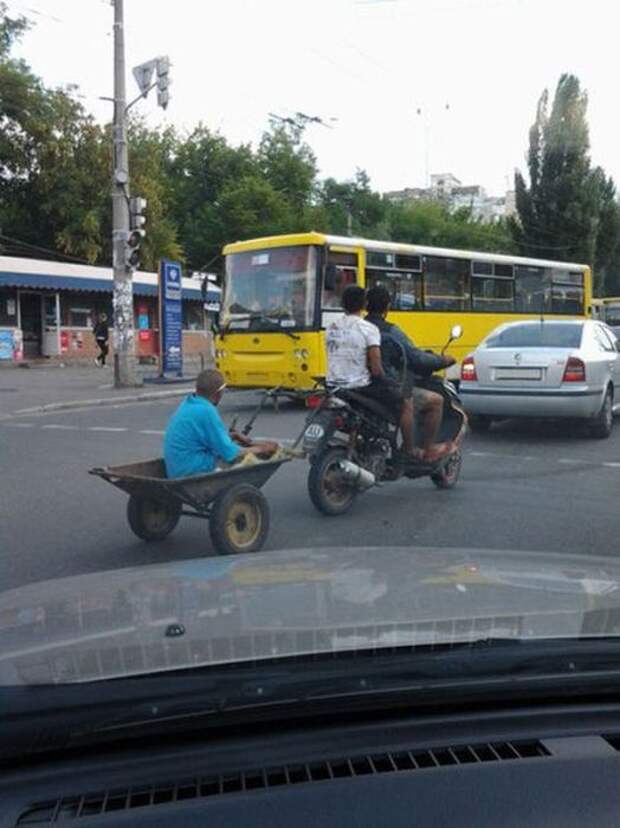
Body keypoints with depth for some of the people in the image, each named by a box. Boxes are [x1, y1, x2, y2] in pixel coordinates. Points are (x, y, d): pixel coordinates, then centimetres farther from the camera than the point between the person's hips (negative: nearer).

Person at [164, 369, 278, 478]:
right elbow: (230, 454, -18)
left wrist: (234, 436, 13)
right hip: (193, 472, -9)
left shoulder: (188, 403, 5)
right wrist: (261, 449, -5)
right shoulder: (206, 412, -22)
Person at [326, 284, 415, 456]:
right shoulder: (368, 329, -13)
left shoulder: (332, 328, 6)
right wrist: (384, 382, 2)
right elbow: (376, 369, -17)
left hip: (334, 386, 7)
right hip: (360, 388, -7)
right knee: (406, 402, 9)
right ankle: (408, 452, 11)